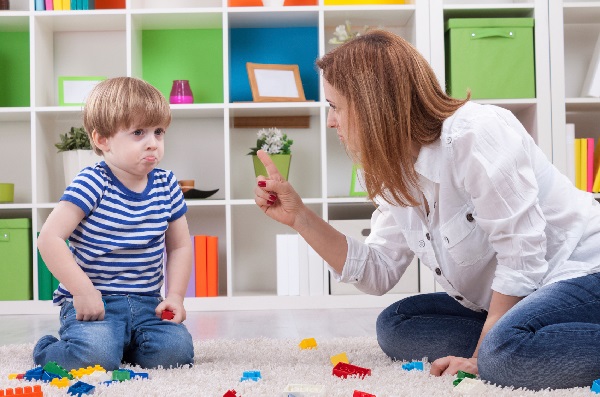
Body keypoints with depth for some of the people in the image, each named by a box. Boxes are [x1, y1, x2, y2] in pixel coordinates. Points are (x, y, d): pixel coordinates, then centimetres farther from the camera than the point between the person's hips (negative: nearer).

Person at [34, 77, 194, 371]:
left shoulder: (167, 186, 5)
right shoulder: (91, 184, -11)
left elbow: (180, 246, 13)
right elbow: (49, 239, -16)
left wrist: (175, 296, 1)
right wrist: (83, 290, -19)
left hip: (145, 303, 5)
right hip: (93, 303, -4)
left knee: (176, 352, -19)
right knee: (96, 356, -29)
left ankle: (121, 345, 13)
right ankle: (46, 351, 7)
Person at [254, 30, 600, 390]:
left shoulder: (475, 134, -22)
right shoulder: (397, 173, 5)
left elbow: (521, 256, -23)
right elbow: (378, 273, 4)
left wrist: (482, 357, -21)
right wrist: (300, 217, -3)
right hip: (515, 303, 9)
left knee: (512, 351, -37)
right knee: (395, 326, 1)